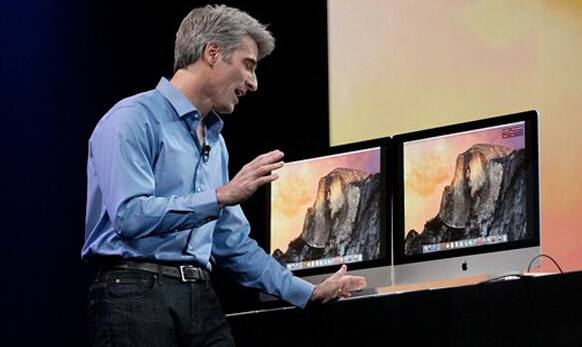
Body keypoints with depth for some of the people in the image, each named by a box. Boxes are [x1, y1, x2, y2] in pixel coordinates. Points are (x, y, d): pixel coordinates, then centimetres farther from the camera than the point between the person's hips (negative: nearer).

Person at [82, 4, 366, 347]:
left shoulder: (215, 141, 20)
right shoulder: (133, 119, -6)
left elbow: (232, 242, 25)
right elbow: (131, 216, -19)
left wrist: (309, 293, 22)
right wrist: (222, 196, -18)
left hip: (201, 299, 8)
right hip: (137, 293, -8)